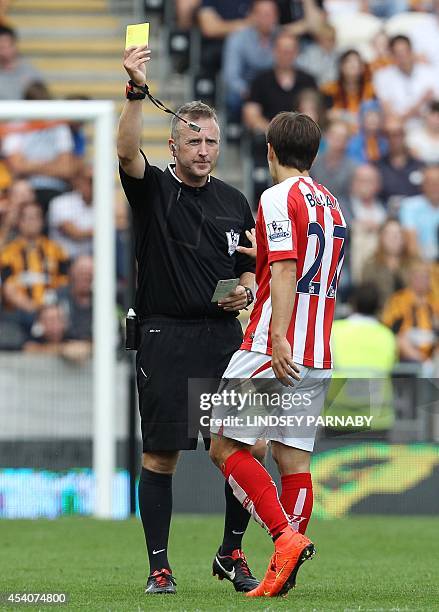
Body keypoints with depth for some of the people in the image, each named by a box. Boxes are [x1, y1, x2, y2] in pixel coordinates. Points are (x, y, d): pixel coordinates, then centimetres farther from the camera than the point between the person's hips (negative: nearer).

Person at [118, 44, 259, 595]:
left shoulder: (234, 202, 13)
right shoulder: (153, 190, 0)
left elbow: (250, 268, 23)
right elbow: (127, 151, -22)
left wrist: (245, 291, -1)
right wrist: (137, 91, -36)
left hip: (224, 337, 4)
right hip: (165, 338, -4)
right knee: (161, 455, -3)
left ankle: (232, 554, 17)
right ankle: (159, 565, 4)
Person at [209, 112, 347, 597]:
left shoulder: (280, 198, -8)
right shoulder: (331, 204, 16)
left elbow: (285, 271, -19)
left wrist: (278, 338, -27)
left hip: (273, 349, -8)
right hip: (318, 357, 8)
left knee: (225, 446, -2)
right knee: (294, 458, 5)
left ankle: (286, 536, -16)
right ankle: (284, 573, 1)